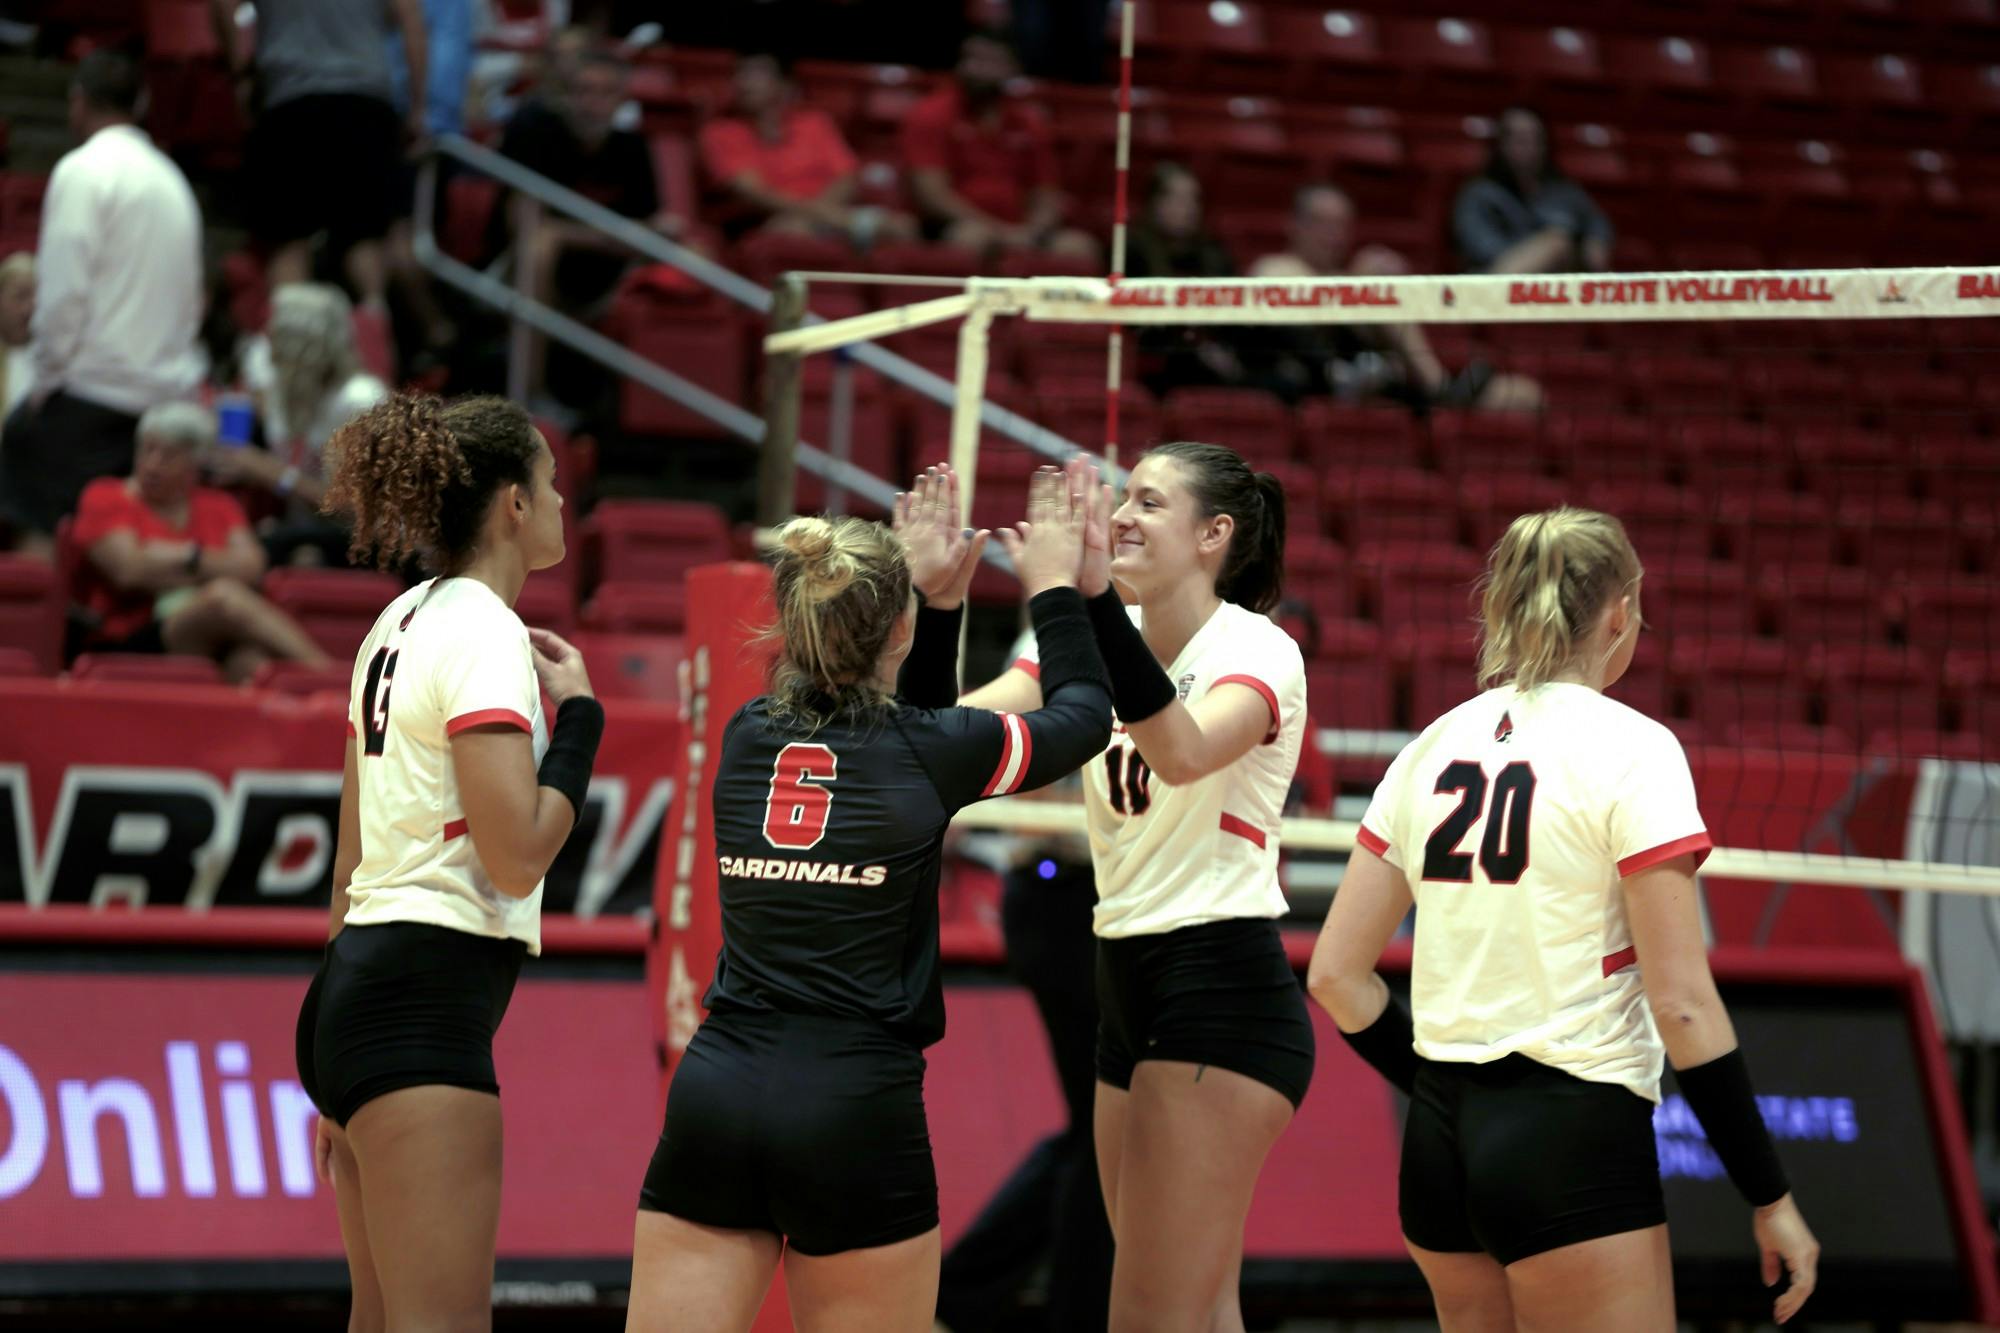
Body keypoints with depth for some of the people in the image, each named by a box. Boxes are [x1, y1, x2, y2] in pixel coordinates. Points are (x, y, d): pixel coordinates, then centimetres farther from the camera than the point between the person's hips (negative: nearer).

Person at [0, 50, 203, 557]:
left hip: (96, 385, -7)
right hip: (170, 386, 7)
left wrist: (47, 377, -5)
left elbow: (64, 288, -13)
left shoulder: (83, 171, -7)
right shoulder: (170, 177, 15)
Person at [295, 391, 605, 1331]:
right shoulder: (483, 632, -11)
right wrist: (577, 713, -6)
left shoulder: (402, 624, 16)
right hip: (427, 999, -10)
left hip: (360, 979, 10)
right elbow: (517, 855, -20)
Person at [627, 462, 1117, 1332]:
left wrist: (938, 602, 30)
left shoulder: (747, 737, 9)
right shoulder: (927, 752, -3)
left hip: (714, 1096, 4)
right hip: (854, 1112, -4)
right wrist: (1053, 585, 29)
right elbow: (1084, 714, 17)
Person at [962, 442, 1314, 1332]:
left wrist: (1095, 598, -39)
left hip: (1224, 995, -8)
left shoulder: (1256, 651, -10)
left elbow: (1183, 751, -32)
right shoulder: (1106, 642, 9)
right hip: (1128, 988, 8)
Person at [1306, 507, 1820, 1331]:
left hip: (1440, 1140, 7)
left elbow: (1335, 974, 9)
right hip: (1573, 1139, -7)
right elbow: (1682, 1003, -13)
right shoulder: (1628, 749, -9)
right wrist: (1771, 1199, -7)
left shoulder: (1433, 747, 8)